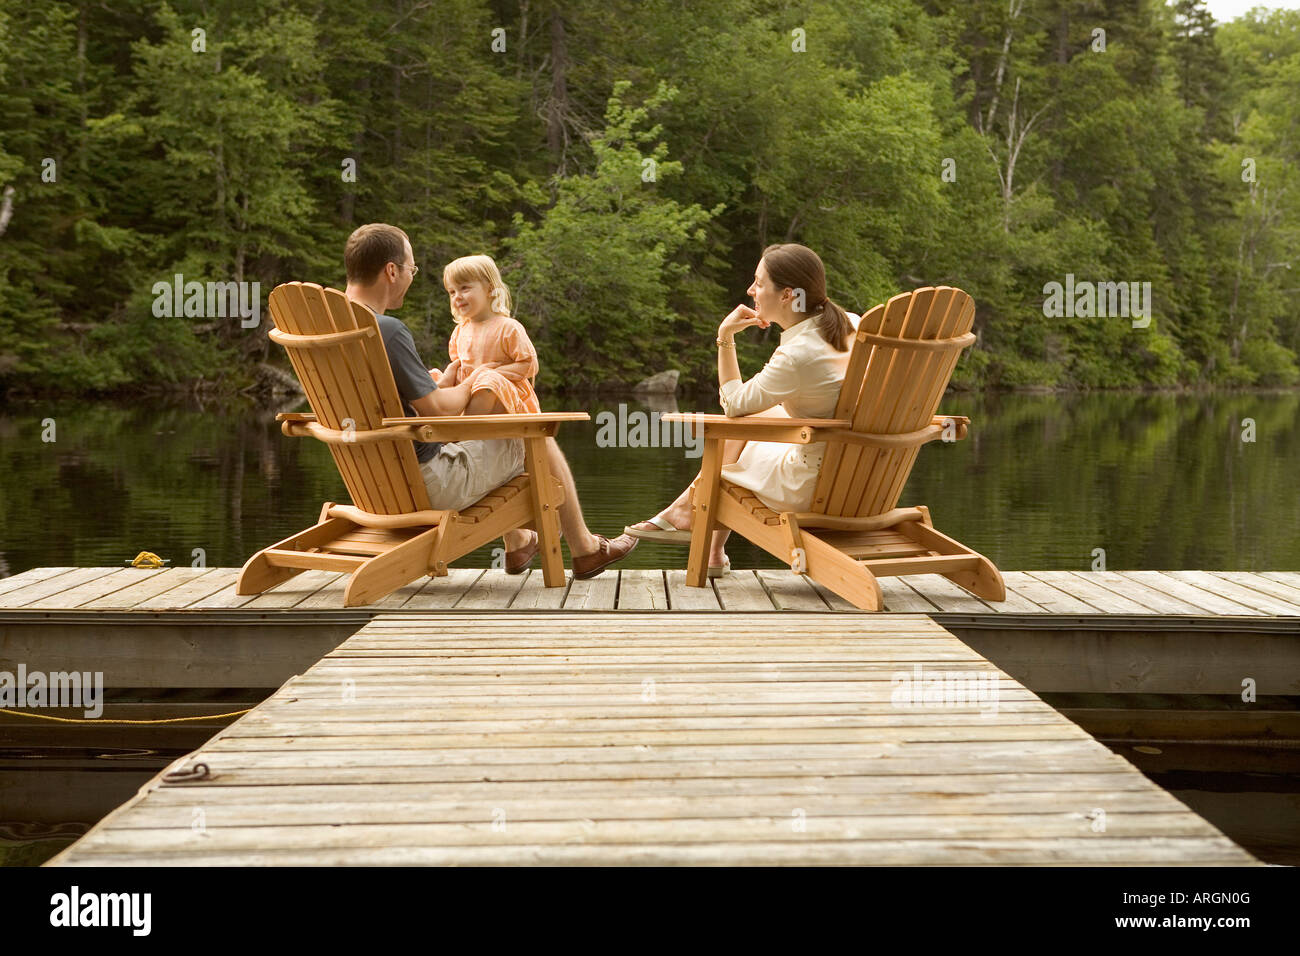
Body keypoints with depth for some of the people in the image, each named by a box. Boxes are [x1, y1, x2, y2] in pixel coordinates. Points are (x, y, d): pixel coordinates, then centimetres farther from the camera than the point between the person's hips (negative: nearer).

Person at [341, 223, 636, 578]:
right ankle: (585, 549, 28)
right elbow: (437, 409, -23)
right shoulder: (387, 330, -27)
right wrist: (470, 386, -3)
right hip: (430, 485, -9)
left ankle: (517, 545, 47)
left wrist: (431, 385, 14)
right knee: (538, 437, 11)